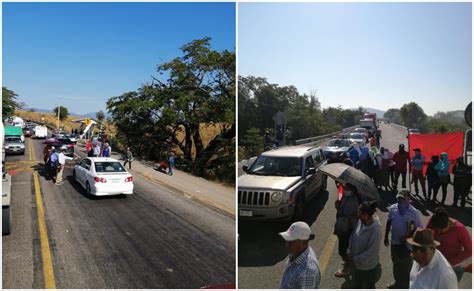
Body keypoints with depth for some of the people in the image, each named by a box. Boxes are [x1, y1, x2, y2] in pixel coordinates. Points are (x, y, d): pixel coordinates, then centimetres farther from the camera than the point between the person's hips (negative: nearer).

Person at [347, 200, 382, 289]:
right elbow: (353, 235, 3)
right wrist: (349, 251, -5)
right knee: (357, 285, 27)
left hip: (369, 266, -6)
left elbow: (370, 252, -27)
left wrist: (355, 260, -19)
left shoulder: (376, 230, -33)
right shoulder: (361, 221, -12)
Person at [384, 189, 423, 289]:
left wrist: (407, 237, -21)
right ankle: (398, 282, 46)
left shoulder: (415, 213, -20)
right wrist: (386, 237, 9)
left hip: (407, 244, -5)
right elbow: (389, 222, 6)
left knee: (406, 266, 12)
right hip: (394, 242, 5)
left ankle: (405, 286, 34)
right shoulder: (392, 208, -7)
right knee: (396, 264, 23)